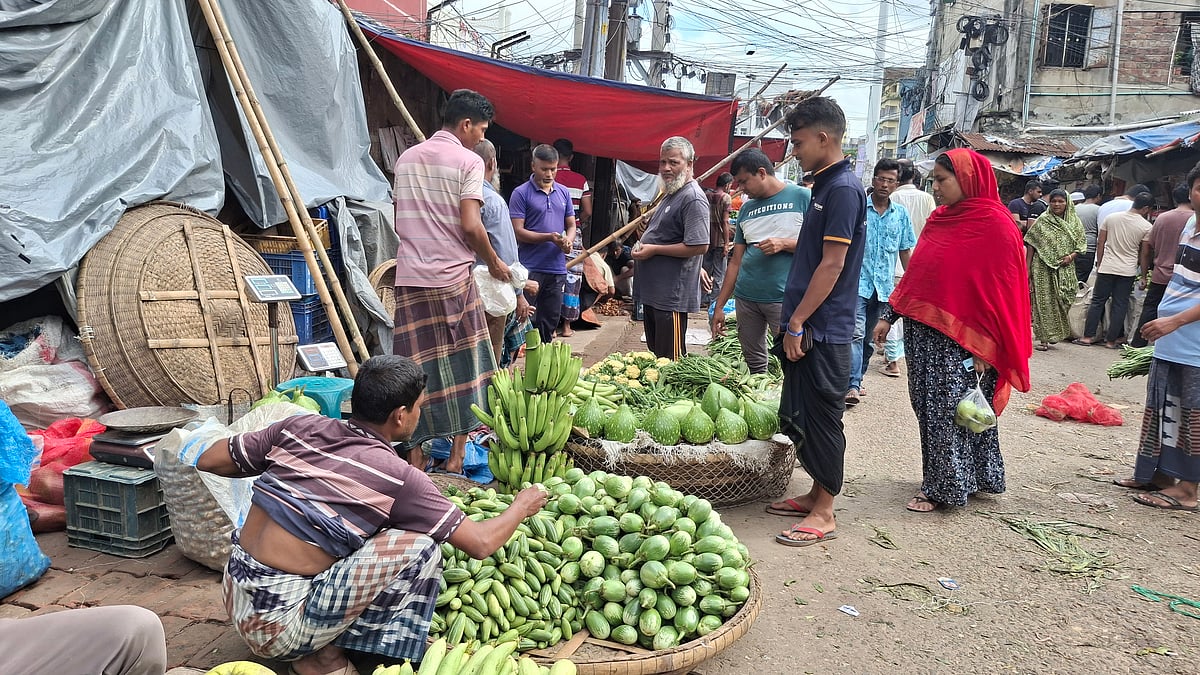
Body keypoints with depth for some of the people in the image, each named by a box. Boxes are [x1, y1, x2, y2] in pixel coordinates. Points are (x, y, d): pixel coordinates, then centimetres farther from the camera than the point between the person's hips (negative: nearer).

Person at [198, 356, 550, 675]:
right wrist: (521, 507, 9)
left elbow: (208, 461, 9)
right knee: (420, 545, -11)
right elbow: (481, 543, -11)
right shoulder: (397, 477, -16)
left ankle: (319, 645, 13)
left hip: (235, 599, 7)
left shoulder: (300, 427, -1)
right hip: (279, 627, -7)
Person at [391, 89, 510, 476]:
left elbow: (399, 222, 17)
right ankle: (458, 452, 12)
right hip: (453, 276, -5)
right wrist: (494, 262, 2)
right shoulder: (468, 162, -4)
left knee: (416, 366, 6)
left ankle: (416, 453, 10)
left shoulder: (406, 159, 15)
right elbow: (470, 225, -13)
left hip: (410, 276, 5)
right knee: (463, 364, 7)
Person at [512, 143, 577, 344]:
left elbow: (571, 225, 17)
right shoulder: (521, 193, -5)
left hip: (557, 268, 5)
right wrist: (549, 237, -20)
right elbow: (518, 232, -10)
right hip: (530, 268, -5)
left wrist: (568, 239, -7)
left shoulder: (564, 193, 12)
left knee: (551, 320, 12)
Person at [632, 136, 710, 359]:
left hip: (672, 296, -11)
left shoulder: (693, 198, -16)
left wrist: (653, 249, -17)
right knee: (654, 354, 18)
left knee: (669, 360, -4)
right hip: (653, 291, 11)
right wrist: (643, 245, 8)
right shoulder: (670, 194, 17)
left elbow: (699, 246, -24)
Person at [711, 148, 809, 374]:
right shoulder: (747, 208, 15)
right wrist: (719, 306, 13)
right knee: (753, 362, 10)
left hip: (785, 298, -5)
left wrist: (784, 243, -15)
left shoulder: (803, 198, -1)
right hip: (747, 297, 5)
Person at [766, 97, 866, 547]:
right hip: (808, 327, 10)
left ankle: (824, 514, 9)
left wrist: (797, 323, -18)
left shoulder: (843, 189, -14)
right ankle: (818, 495, 29)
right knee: (799, 416, 16)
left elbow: (832, 264, -19)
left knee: (821, 418, -1)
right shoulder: (826, 186, 16)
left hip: (822, 331, -10)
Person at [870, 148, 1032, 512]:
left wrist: (983, 348, -15)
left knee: (950, 410, -1)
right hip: (922, 331, 7)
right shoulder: (939, 219, 12)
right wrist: (889, 316, 15)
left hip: (959, 340, -7)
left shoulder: (996, 225, -10)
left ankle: (943, 488, 13)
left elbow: (1001, 291, -12)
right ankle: (938, 481, 25)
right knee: (928, 407, 12)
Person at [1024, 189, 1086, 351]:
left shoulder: (1074, 222, 8)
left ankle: (1056, 333, 21)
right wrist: (1028, 269, -5)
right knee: (1044, 301, -3)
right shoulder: (1042, 221, 0)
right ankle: (1043, 338, 0)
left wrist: (1071, 256, -10)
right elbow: (1031, 245, 0)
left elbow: (1080, 244, 10)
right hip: (1044, 268, -3)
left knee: (1062, 301, 4)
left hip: (1065, 269, 3)